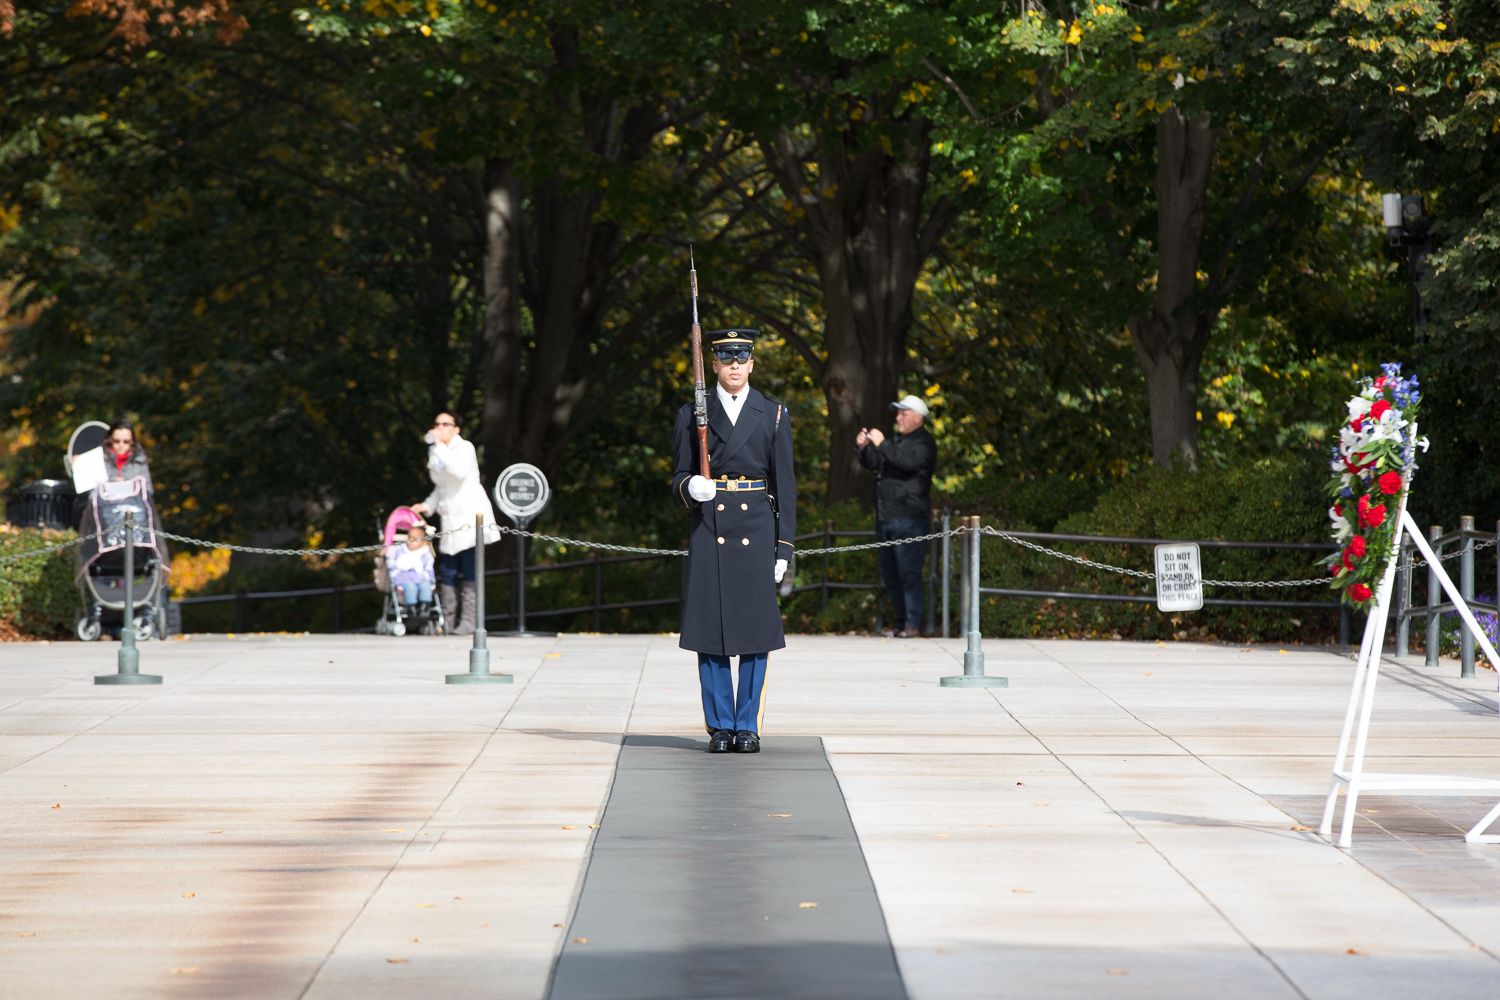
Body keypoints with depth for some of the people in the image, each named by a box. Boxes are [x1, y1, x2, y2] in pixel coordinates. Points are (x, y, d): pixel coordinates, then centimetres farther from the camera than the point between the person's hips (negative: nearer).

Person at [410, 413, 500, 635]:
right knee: (447, 572, 2)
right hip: (450, 519, 7)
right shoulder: (435, 453, 14)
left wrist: (440, 445, -27)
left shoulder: (465, 448, -7)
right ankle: (447, 620, 6)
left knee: (470, 572, -9)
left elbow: (460, 471, -29)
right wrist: (427, 506, 13)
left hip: (471, 513, -7)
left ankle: (469, 621, -10)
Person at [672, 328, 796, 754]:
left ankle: (748, 726, 6)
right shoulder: (692, 415, 6)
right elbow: (678, 480, 8)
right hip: (709, 531, 0)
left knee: (755, 631, -2)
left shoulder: (773, 415, 7)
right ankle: (720, 727, 7)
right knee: (710, 629, -2)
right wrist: (691, 488, -17)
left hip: (757, 531, 0)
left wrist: (784, 548, -1)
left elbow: (785, 486, 5)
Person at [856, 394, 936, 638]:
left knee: (908, 572, -9)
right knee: (889, 573, 11)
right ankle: (901, 620, 19)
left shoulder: (924, 442, -4)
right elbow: (871, 463, 23)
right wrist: (863, 447, 4)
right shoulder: (895, 440, 21)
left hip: (910, 519, -8)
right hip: (885, 518, 8)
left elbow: (909, 461, -23)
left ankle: (913, 624, -6)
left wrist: (881, 444, -22)